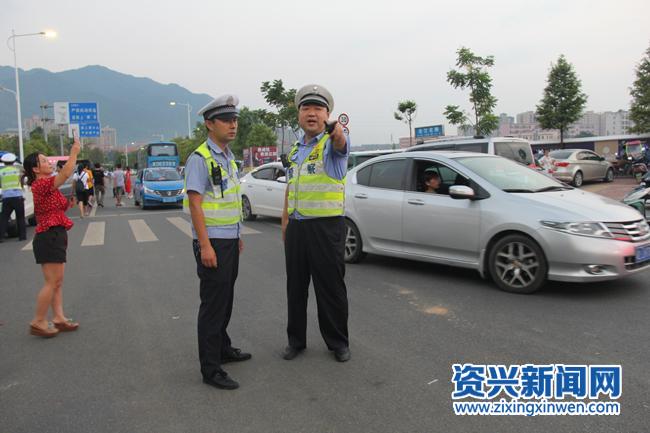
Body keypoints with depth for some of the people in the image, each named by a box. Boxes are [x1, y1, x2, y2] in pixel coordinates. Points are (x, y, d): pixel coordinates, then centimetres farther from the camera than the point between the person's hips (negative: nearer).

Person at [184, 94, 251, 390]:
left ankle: (222, 349, 32)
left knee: (225, 300, 17)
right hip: (212, 243, -8)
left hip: (230, 240, 8)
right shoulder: (200, 159, -13)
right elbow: (195, 203, -18)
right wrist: (205, 245, -23)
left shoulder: (228, 158, 13)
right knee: (213, 304, -3)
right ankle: (210, 369, 6)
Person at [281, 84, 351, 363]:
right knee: (295, 288, 13)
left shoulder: (331, 142, -6)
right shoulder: (295, 150, 15)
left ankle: (338, 342, 22)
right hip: (296, 227, 6)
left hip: (326, 227, -6)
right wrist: (285, 223, 15)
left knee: (331, 288, 4)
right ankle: (296, 340, 29)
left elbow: (340, 145, -32)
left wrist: (337, 131, -55)